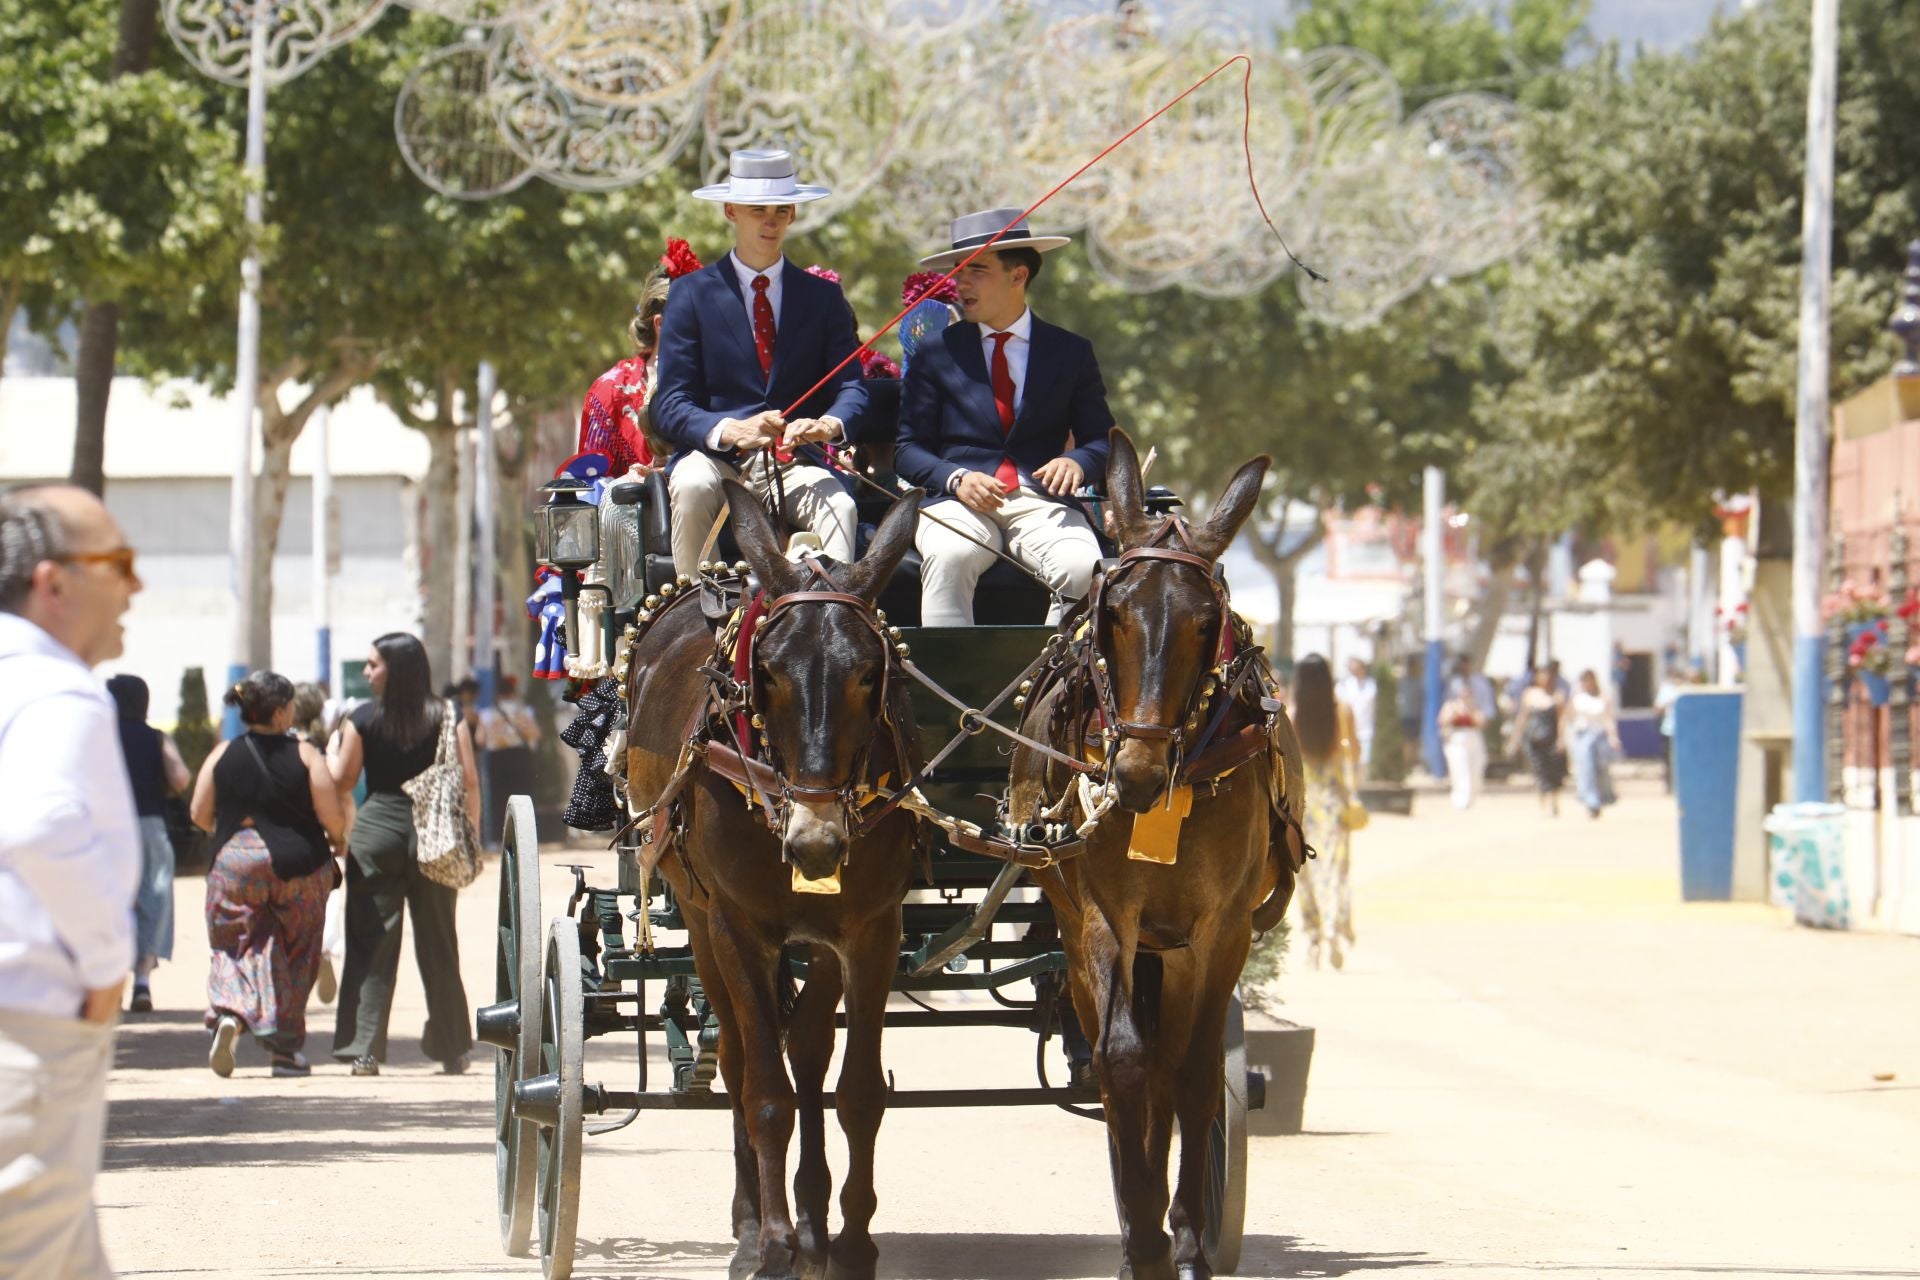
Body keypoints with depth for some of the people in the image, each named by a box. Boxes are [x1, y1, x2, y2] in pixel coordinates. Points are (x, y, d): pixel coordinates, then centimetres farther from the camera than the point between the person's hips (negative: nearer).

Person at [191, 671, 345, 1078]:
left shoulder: (223, 755, -1)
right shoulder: (305, 755, -7)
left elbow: (200, 816, 3)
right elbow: (332, 819, -8)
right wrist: (338, 842, 14)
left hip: (236, 862, 1)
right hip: (298, 863, -1)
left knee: (236, 946, 8)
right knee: (295, 955, 12)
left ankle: (230, 1014, -22)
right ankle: (286, 1050, 14)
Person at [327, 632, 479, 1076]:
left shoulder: (363, 719, -5)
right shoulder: (447, 717, 0)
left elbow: (341, 780, -2)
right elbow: (469, 780, -3)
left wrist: (331, 750, 19)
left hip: (376, 832, -2)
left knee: (371, 944, 2)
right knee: (438, 944, 11)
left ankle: (365, 1049, -4)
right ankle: (451, 1049, 16)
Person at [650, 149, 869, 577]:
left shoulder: (823, 297, 14)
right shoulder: (692, 294, 7)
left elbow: (851, 387, 3)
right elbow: (670, 405, -1)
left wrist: (829, 425, -23)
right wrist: (731, 431, -23)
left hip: (794, 462, 1)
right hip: (716, 458, -1)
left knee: (838, 505, -31)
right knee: (692, 488, -35)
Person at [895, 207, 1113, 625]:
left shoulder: (1072, 353, 16)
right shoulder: (938, 353, 15)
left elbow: (1103, 441, 14)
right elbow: (908, 449, 11)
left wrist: (1077, 461, -12)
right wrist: (957, 479, -11)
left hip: (1041, 503, 0)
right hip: (961, 502, 0)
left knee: (1082, 569, -33)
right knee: (949, 557, -36)